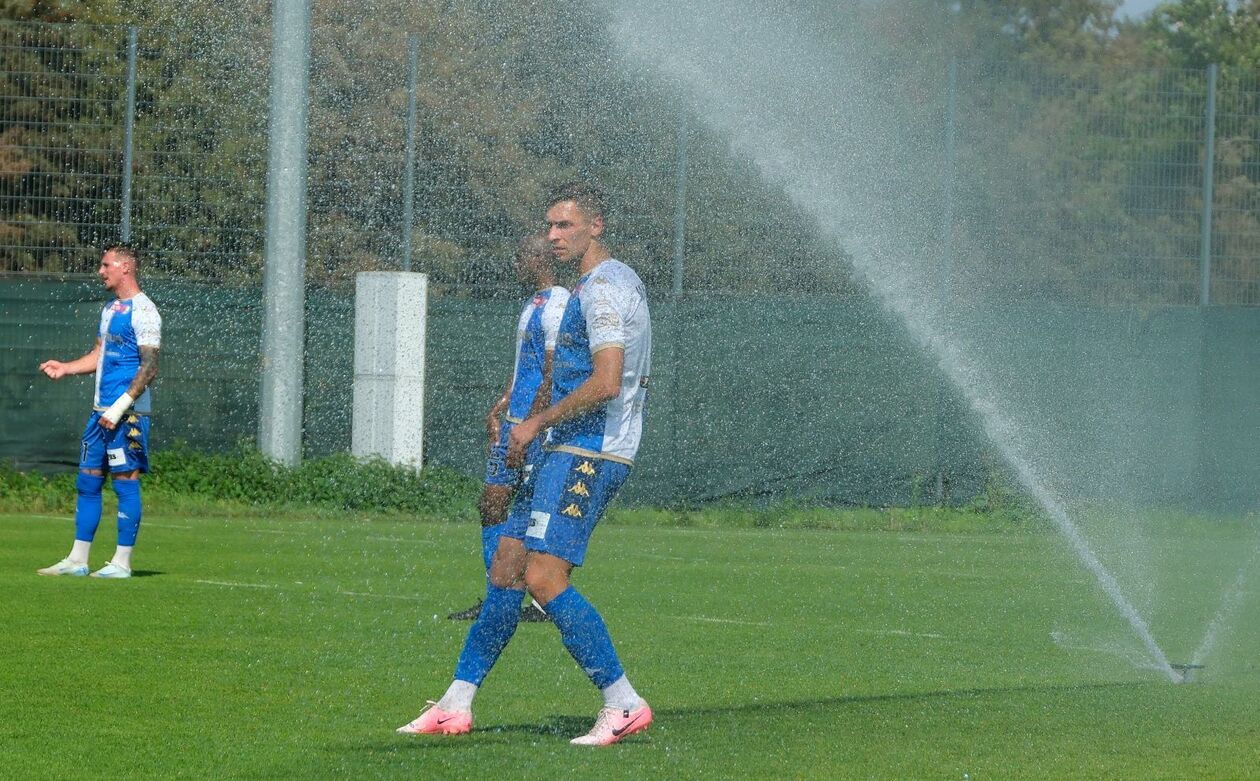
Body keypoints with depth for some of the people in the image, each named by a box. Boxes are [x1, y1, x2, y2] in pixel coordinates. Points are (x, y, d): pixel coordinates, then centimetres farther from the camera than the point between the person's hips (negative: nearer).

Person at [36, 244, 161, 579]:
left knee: (126, 481, -4)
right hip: (102, 411, 9)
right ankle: (77, 560, 12)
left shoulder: (142, 311, -11)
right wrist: (64, 368, 12)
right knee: (87, 481, 9)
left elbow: (149, 367, -16)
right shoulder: (111, 308, 17)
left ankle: (122, 562, 0)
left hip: (127, 413, -9)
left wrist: (121, 406, -21)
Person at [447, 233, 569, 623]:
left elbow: (553, 376, -19)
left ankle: (544, 603, 0)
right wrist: (500, 409, 17)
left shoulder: (557, 306, -14)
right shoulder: (534, 303, 17)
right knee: (491, 504, 9)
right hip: (514, 419, 10)